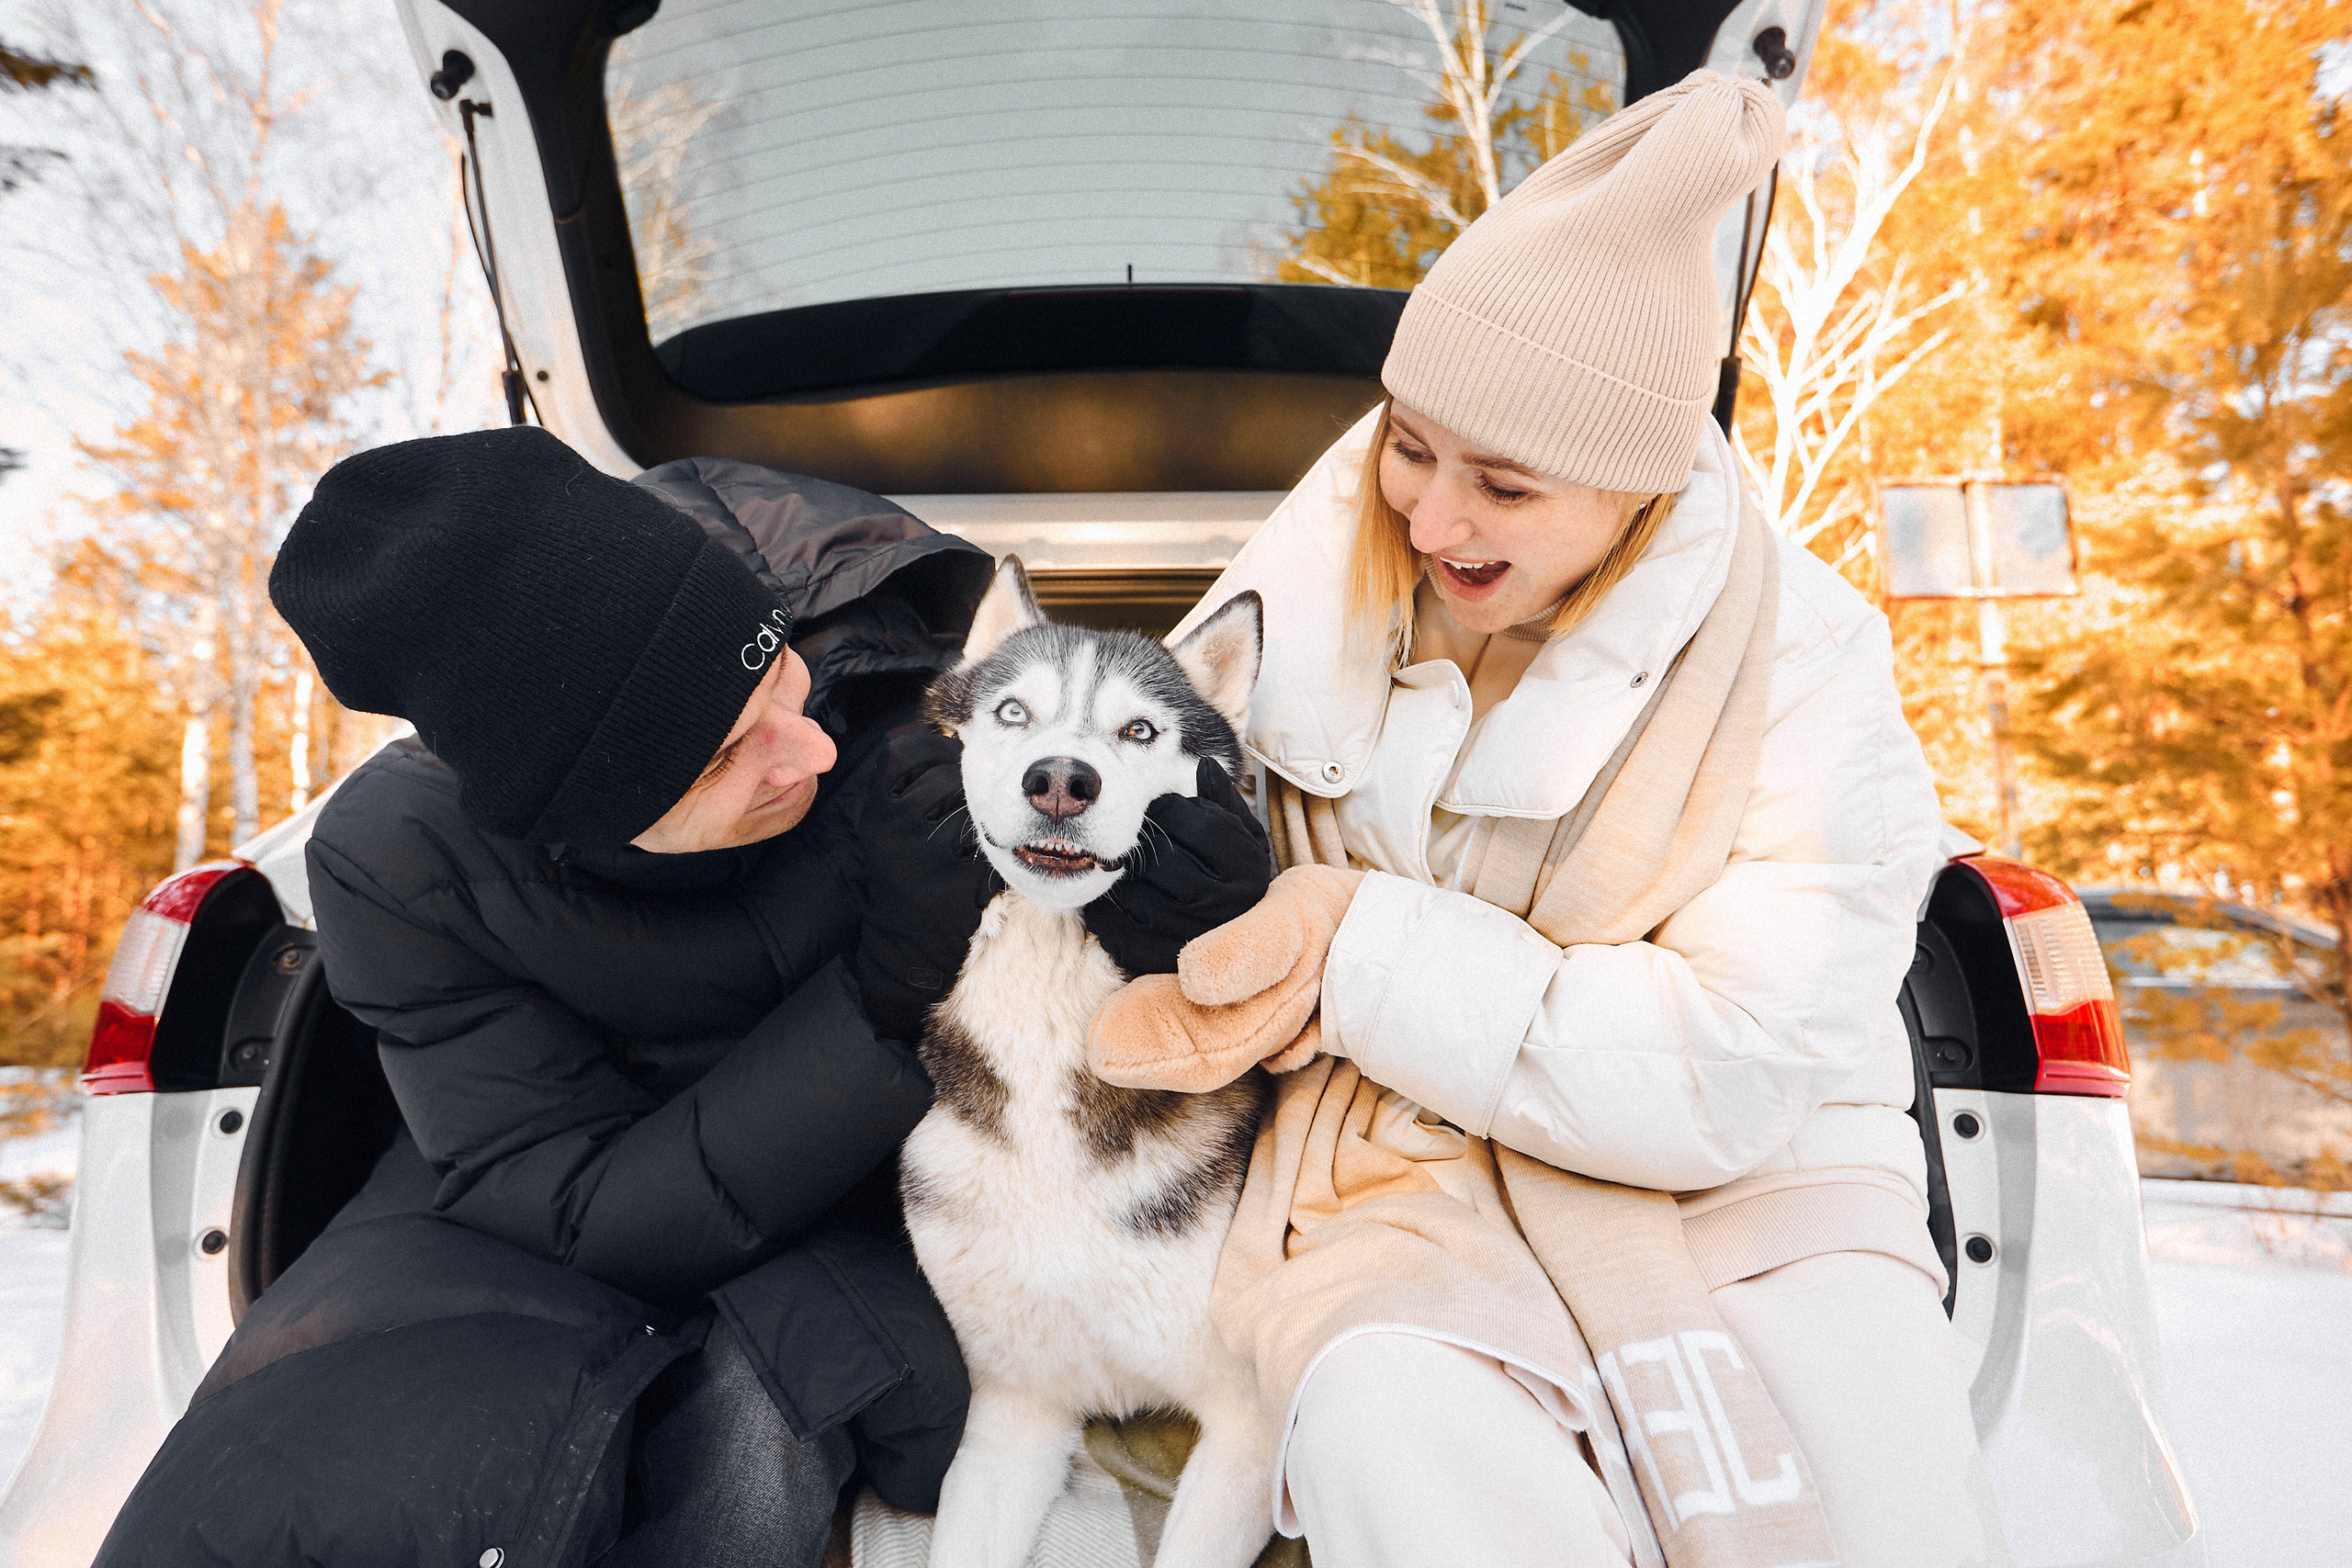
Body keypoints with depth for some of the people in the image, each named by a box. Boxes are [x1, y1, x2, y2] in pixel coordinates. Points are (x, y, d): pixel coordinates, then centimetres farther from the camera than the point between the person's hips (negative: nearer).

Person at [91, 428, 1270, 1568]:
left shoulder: (878, 642, -25)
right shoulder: (399, 866, -24)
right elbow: (601, 1219, -21)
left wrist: (1167, 896, -33)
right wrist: (884, 997, -33)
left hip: (848, 1204, 1)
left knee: (757, 1448, -28)